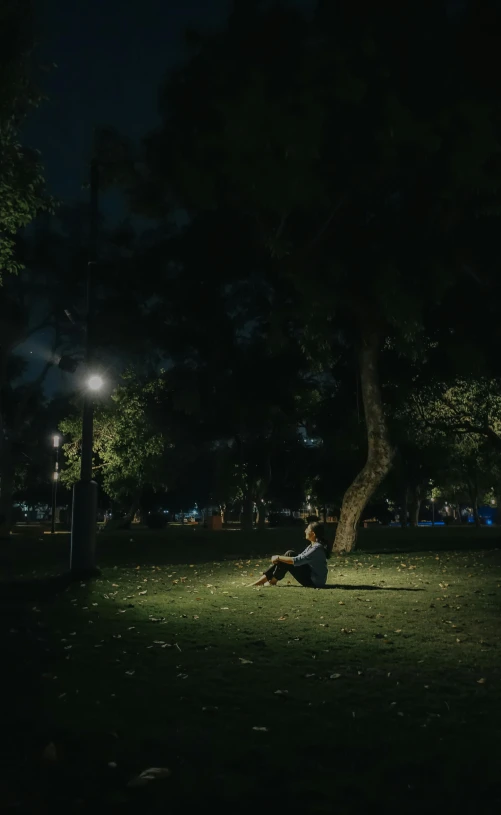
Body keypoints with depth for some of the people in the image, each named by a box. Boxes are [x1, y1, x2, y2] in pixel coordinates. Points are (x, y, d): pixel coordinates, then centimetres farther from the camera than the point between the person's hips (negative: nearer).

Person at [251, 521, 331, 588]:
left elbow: (297, 561, -27)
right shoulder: (312, 546, 9)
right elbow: (299, 558, 12)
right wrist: (279, 558, -1)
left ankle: (272, 582, 0)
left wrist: (279, 558, -18)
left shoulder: (317, 548, -22)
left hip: (315, 582, -9)